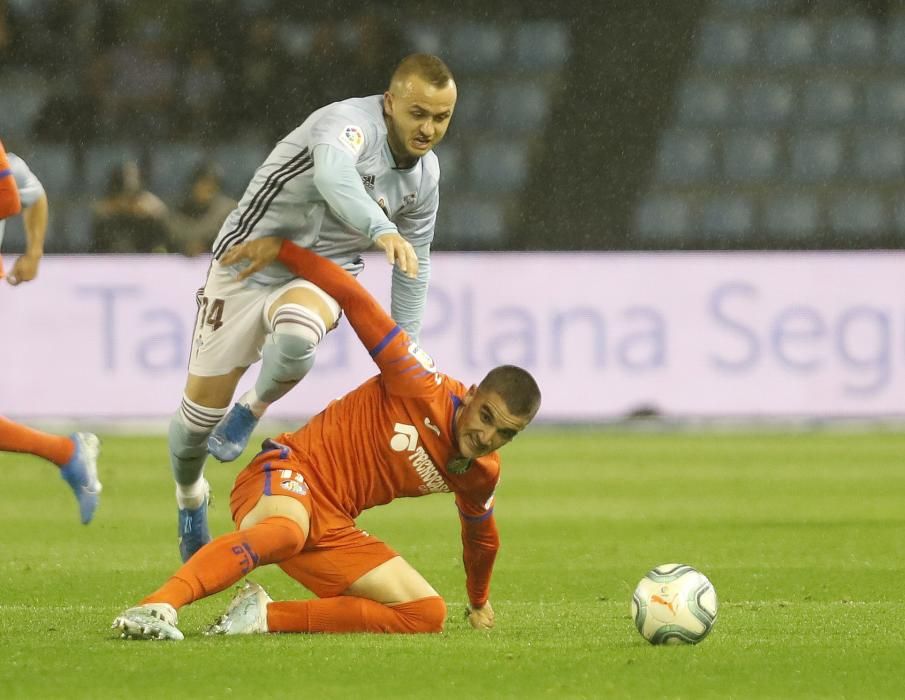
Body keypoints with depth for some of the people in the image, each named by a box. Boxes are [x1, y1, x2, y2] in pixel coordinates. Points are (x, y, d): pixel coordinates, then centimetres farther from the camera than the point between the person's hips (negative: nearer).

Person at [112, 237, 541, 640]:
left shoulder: (481, 474, 9)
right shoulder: (424, 389, -12)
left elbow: (481, 536, 32)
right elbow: (355, 300, -13)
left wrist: (479, 601, 44)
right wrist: (281, 249, -16)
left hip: (333, 529, 7)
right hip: (287, 474, -7)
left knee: (428, 614, -7)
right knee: (288, 530, -44)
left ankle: (265, 616, -18)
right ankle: (159, 607, -61)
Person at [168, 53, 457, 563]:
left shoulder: (425, 175, -1)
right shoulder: (350, 122, -25)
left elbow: (414, 263, 15)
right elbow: (333, 176, -50)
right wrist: (381, 229, -68)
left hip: (323, 275, 4)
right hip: (251, 262, -4)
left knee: (297, 334, -35)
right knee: (204, 402, -1)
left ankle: (255, 407, -2)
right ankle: (191, 497, 32)